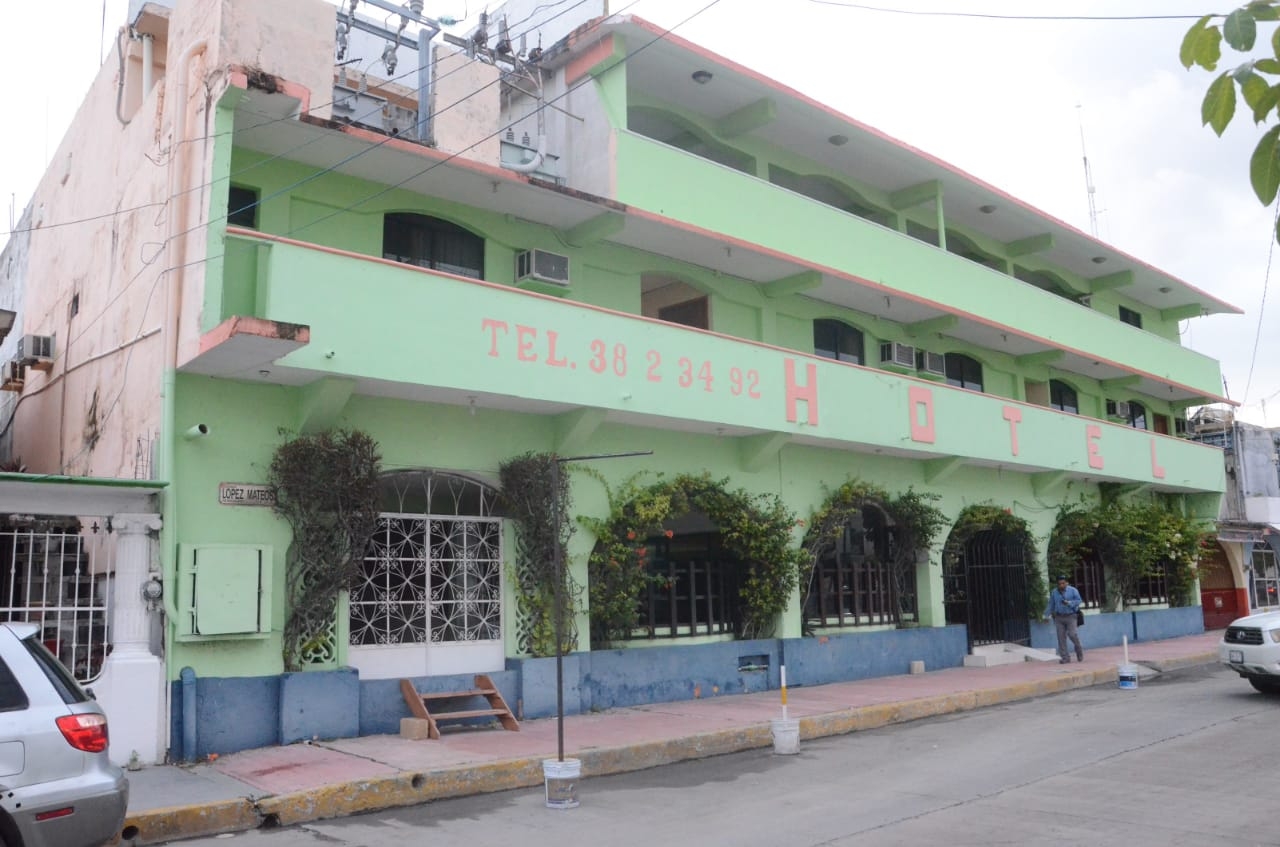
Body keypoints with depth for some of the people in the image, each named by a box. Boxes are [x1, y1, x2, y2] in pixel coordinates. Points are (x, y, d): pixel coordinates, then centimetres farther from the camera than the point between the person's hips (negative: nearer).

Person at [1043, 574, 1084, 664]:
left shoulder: (1072, 590, -1)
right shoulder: (1054, 592, 9)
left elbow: (1079, 600, -4)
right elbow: (1050, 605, 13)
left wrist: (1069, 603, -19)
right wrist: (1047, 615, 9)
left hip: (1070, 616, -3)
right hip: (1059, 618, 3)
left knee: (1072, 634, -12)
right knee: (1061, 637, 0)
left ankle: (1079, 652, 17)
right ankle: (1065, 657, 5)